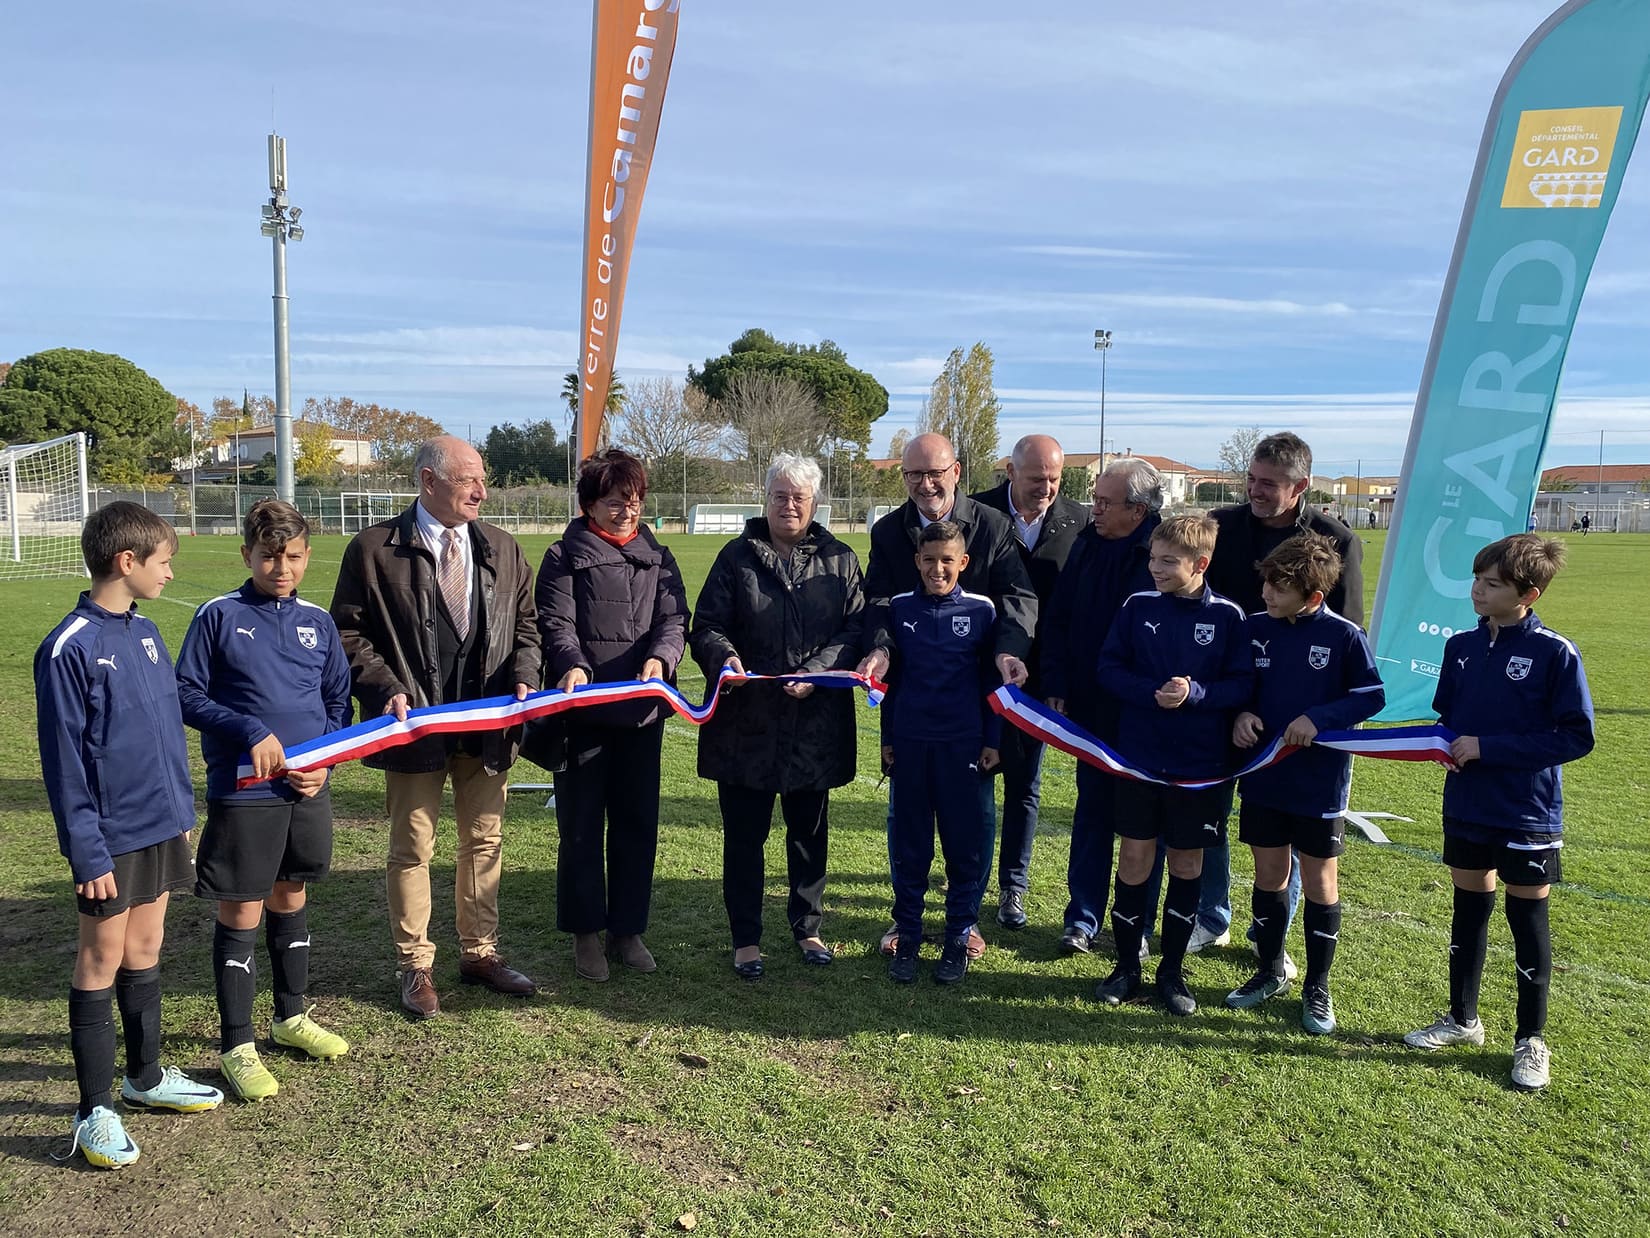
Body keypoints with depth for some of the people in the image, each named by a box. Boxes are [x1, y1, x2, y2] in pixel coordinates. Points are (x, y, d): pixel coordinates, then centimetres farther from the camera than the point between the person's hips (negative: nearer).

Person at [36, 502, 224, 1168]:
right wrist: (86, 852, -16)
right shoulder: (68, 649, -16)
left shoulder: (145, 632, 6)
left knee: (145, 951, 18)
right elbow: (63, 761, -16)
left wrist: (182, 810, 13)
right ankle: (94, 1110, 17)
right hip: (112, 838, -7)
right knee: (101, 963, 5)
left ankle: (146, 1076, 32)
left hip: (161, 826, 7)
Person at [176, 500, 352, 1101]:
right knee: (241, 916, 3)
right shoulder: (219, 616, -6)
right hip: (242, 789, -4)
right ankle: (237, 1045, 15)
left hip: (308, 786, 4)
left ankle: (291, 1017, 34)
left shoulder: (318, 622, 6)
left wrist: (323, 758, -3)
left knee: (290, 901, 18)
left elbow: (339, 698, 11)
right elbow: (187, 693, -6)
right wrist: (250, 733, -18)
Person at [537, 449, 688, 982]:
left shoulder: (658, 557, 11)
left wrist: (660, 658, -22)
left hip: (642, 711, 3)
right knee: (581, 825, 4)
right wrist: (572, 665, -29)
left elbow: (674, 618, -1)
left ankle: (628, 929, 22)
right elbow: (556, 624, -9)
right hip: (583, 711, -3)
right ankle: (586, 933, 18)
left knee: (638, 823, 9)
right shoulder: (565, 557, 2)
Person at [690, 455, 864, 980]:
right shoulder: (737, 556, 4)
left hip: (816, 722, 1)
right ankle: (745, 939, 20)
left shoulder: (839, 560, 6)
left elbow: (855, 630, -1)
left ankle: (808, 928, 31)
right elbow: (706, 625, 0)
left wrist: (815, 673, -16)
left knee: (810, 831, 14)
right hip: (745, 720, -1)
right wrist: (724, 658, -21)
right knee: (744, 833, 6)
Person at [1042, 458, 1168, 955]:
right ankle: (1083, 917, 22)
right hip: (1089, 706, 4)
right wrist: (1056, 686, -1)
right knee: (1092, 811, 12)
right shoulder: (1088, 545, 1)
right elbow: (1057, 619, 6)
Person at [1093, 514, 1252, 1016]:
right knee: (1133, 859, 5)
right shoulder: (1138, 606, -1)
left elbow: (1242, 684, -5)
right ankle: (1127, 967, 20)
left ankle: (1172, 970, 24)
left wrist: (1195, 693, -22)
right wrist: (1152, 693, -18)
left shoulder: (1227, 616, -5)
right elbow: (1109, 668, -1)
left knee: (1187, 865, 9)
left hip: (1200, 765, -1)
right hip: (1139, 758, 1)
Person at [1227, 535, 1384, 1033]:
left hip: (1320, 782, -3)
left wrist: (1318, 718, -20)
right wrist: (1242, 715, -9)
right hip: (1262, 776, 4)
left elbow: (1371, 696, -8)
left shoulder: (1345, 636, -12)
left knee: (1319, 881, 8)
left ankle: (1317, 987, 23)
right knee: (1268, 875, 13)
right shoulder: (1255, 628, -1)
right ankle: (1270, 972, 31)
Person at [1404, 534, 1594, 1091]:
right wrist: (1447, 744, -9)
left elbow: (1576, 737, -15)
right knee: (1469, 907, 16)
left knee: (1527, 918, 8)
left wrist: (1488, 748, -19)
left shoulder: (1555, 654, -15)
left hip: (1528, 816, -5)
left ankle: (1531, 1040, 24)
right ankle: (1462, 1019, 32)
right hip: (1466, 808, 5)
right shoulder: (1461, 646, 2)